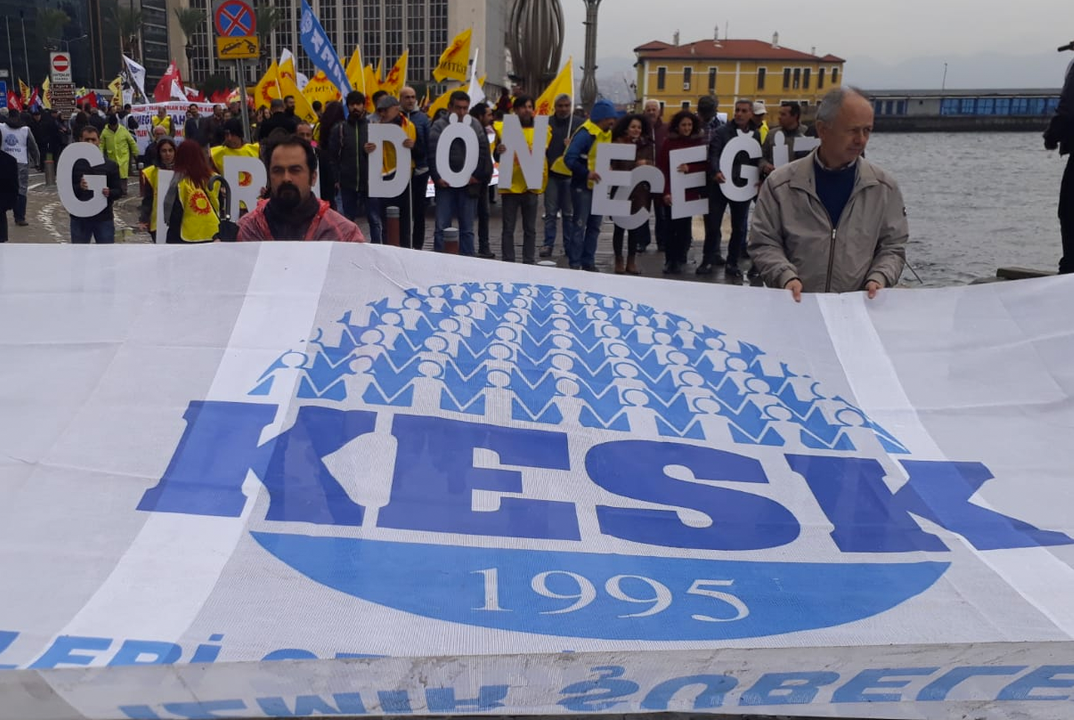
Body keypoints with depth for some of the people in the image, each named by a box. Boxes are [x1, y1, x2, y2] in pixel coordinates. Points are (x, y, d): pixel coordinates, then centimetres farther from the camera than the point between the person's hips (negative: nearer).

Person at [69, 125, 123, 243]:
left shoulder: (110, 165, 2)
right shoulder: (74, 164, 0)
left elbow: (119, 190, 3)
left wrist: (109, 193, -20)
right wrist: (78, 187, -22)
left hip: (104, 219, 0)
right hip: (79, 219, 0)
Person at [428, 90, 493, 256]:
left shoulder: (475, 126, 7)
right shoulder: (439, 126, 3)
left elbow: (484, 154, 2)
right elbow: (432, 154, -4)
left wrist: (478, 176, -8)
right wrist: (437, 177, -14)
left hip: (469, 184, 1)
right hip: (445, 184, -1)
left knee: (467, 229, 7)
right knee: (442, 227, 0)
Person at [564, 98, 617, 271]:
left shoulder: (607, 134, 10)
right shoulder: (586, 133, -17)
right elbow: (569, 158, -25)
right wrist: (586, 173, -34)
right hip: (583, 186, -8)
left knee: (594, 226, 11)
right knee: (580, 225, -4)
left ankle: (588, 262, 19)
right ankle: (574, 263, 3)